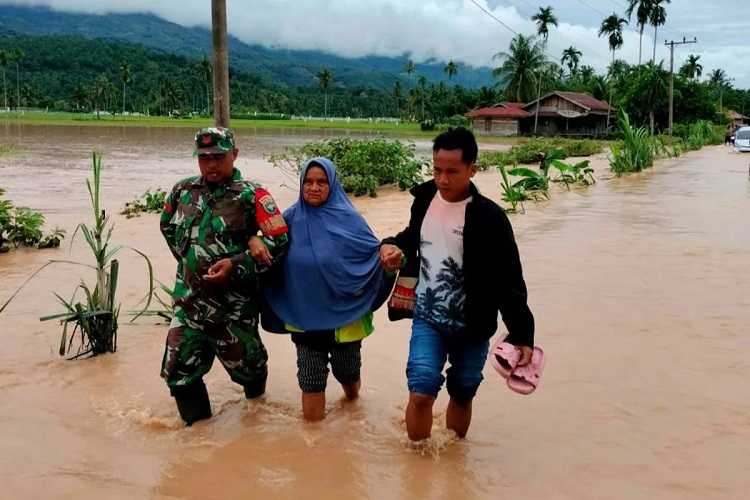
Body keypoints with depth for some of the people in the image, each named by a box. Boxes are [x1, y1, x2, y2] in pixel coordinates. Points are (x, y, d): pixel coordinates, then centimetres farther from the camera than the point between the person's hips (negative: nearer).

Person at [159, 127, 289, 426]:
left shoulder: (250, 196, -12)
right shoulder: (183, 191, 4)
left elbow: (279, 240, -16)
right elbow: (167, 226, 23)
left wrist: (235, 263, -20)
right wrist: (188, 260, 14)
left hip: (234, 300, -4)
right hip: (189, 297, 4)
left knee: (243, 361, 12)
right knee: (179, 370, 6)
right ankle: (197, 423, 28)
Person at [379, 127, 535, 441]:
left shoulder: (488, 217, -17)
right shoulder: (424, 197, -3)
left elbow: (509, 281, -14)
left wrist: (521, 336, -15)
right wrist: (393, 246, -5)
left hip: (471, 326, -2)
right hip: (427, 318, 3)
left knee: (462, 395, 14)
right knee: (420, 393, -9)